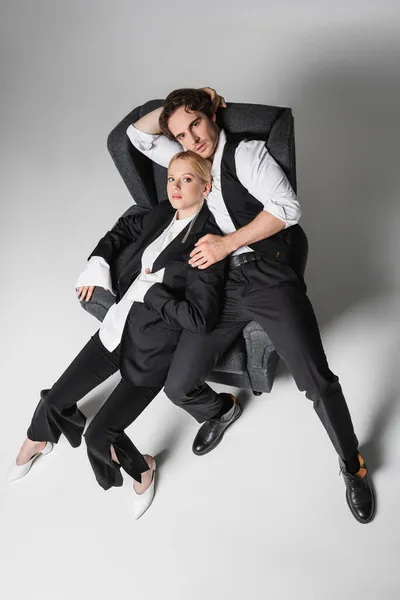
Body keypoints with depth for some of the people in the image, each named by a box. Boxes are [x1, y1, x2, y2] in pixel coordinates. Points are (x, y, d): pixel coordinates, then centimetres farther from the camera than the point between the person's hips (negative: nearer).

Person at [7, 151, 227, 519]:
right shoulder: (160, 215, 3)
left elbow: (202, 318, -26)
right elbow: (123, 229, 24)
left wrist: (149, 290, -19)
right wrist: (99, 262, 9)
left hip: (153, 349, -6)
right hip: (117, 328, 6)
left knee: (99, 434, -5)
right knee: (54, 401, 11)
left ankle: (142, 468, 26)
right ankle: (37, 441, 44)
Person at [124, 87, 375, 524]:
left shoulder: (246, 152, 2)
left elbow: (287, 208, -10)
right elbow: (138, 133, 24)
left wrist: (228, 242, -15)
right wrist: (173, 109, 12)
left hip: (269, 276, -4)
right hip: (219, 285, 5)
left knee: (318, 383, -14)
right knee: (178, 388, -3)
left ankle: (352, 466, 13)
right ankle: (220, 410, 33)